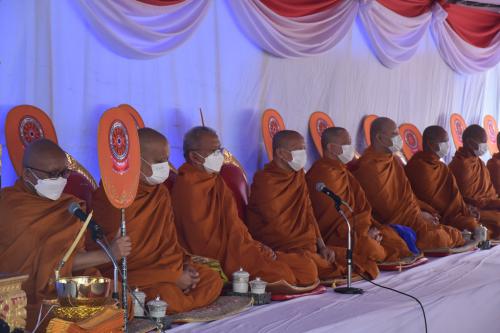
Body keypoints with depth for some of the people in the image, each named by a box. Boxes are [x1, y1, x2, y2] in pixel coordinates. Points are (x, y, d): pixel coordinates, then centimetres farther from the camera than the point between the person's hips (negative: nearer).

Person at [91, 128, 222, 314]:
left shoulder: (160, 193, 10)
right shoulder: (107, 199, -15)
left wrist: (183, 264, -5)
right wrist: (173, 277, -18)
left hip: (161, 267, 8)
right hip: (127, 276, -8)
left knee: (212, 280, -7)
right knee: (168, 294, -33)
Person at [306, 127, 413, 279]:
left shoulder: (342, 171, 16)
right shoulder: (323, 174, -16)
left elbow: (361, 203, 13)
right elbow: (335, 215, -19)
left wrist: (367, 227, -4)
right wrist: (363, 232, -14)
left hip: (353, 228, 10)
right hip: (332, 235, -10)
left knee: (389, 234, 2)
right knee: (370, 247, -30)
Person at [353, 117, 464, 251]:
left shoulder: (393, 161, 14)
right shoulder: (368, 168, -15)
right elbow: (386, 207, -14)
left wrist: (426, 210, 2)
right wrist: (419, 214, -8)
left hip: (412, 216, 10)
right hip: (394, 223, -10)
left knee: (454, 235, -2)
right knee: (438, 238, -26)